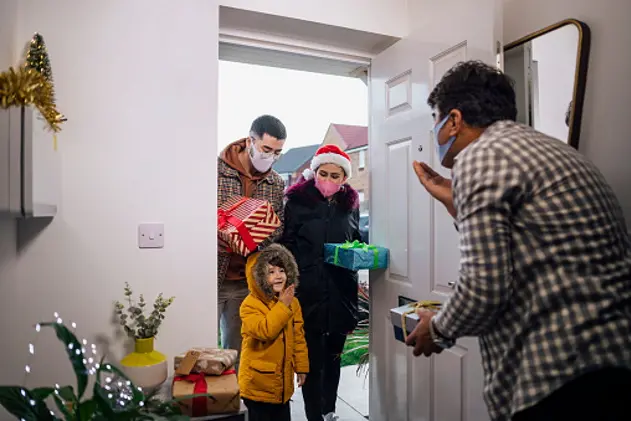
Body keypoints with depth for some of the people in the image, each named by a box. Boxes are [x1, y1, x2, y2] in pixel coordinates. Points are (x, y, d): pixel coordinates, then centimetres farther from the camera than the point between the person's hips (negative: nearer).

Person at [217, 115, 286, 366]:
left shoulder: (276, 184, 6)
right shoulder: (216, 170, -9)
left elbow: (279, 227, 7)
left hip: (248, 281, 4)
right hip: (213, 274, -4)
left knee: (237, 349, 16)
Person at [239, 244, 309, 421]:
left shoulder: (292, 302, 1)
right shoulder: (251, 304, -17)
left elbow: (298, 337, 7)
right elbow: (265, 331, -31)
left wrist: (301, 366, 8)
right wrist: (282, 305, -26)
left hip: (283, 380, 5)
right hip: (258, 382, -5)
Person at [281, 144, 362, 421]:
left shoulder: (350, 202, 7)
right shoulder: (298, 201, -6)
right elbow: (286, 245, -6)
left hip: (341, 292, 5)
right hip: (308, 292, -4)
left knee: (334, 355, 20)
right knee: (313, 359, 2)